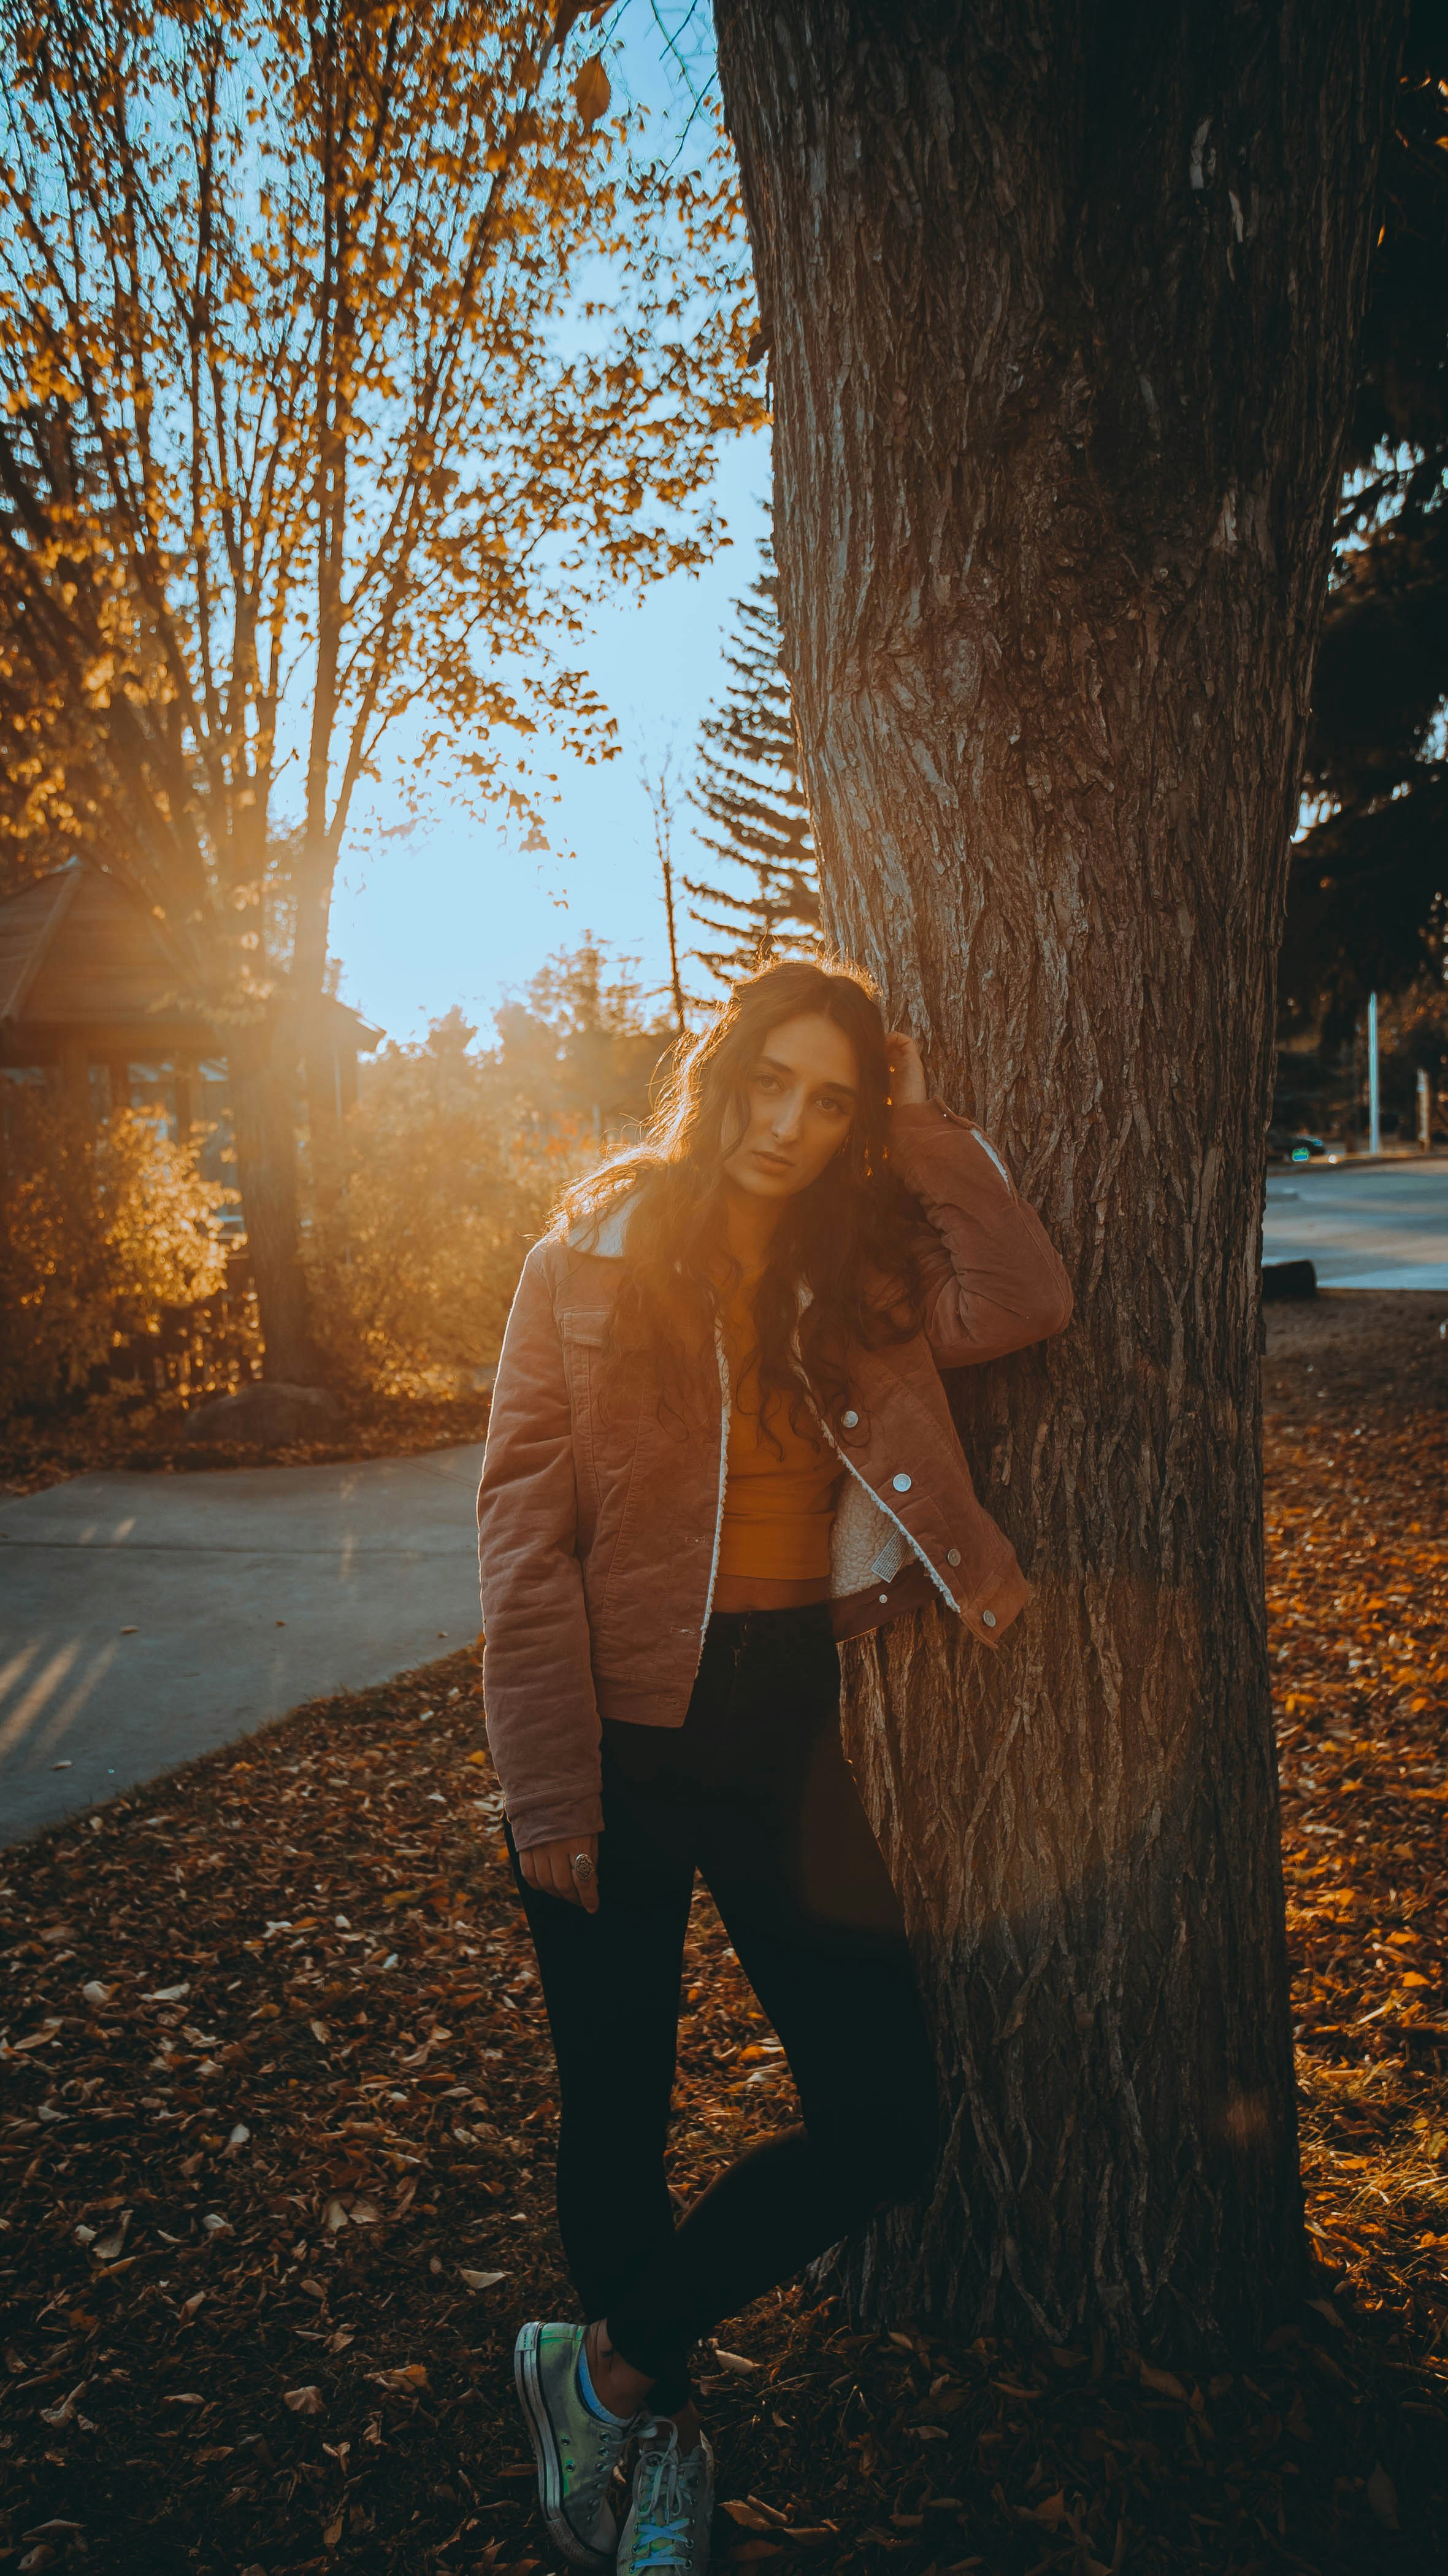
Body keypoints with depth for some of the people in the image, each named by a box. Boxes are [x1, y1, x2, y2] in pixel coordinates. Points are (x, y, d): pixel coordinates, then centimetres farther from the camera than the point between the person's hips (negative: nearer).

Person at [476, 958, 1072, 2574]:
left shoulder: (857, 1276, 6)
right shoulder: (592, 1260, -3)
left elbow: (1023, 1303, -14)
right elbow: (523, 1530, -6)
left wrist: (919, 1125, -6)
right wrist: (549, 1789, -11)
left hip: (791, 1728, 3)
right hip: (623, 1734, -3)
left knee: (881, 2125, 1)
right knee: (616, 2120, 12)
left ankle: (608, 2372, 24)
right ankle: (658, 2439, 40)